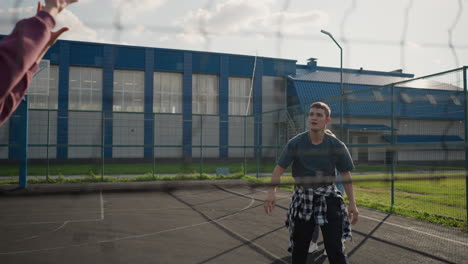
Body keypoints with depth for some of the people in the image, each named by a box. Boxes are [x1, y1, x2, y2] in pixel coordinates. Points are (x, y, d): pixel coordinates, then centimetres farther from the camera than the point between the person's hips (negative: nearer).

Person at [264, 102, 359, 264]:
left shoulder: (337, 146, -7)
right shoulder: (295, 144, -10)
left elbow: (346, 175, 2)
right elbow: (280, 168, -11)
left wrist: (352, 204, 1)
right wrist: (272, 191, -27)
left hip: (328, 197, 0)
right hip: (302, 198, 1)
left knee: (335, 249, -4)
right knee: (299, 248, 11)